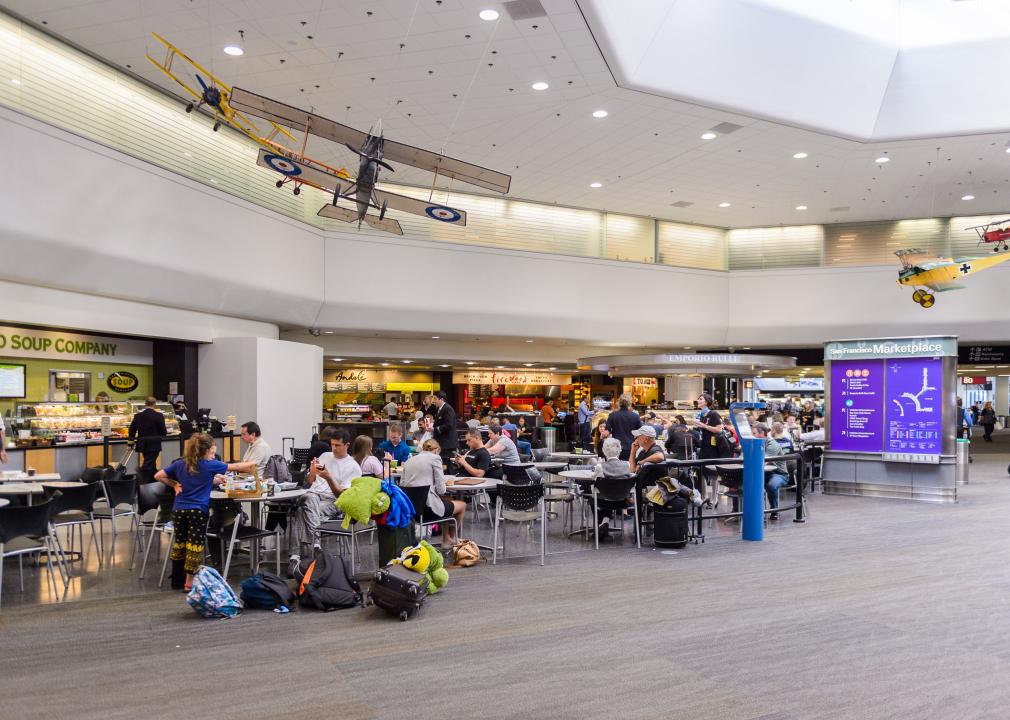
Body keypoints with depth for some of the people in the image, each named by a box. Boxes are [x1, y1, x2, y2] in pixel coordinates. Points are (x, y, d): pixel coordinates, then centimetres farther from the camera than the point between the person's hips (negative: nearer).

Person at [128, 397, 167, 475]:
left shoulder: (138, 416, 1)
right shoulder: (158, 416, -12)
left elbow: (132, 430, 4)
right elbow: (163, 432, -11)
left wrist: (131, 444, 12)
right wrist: (163, 432, 13)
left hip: (142, 444, 5)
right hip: (154, 445, -5)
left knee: (151, 463, 21)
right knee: (148, 466, -3)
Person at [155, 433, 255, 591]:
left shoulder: (179, 464, 7)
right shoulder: (209, 465, -4)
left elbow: (158, 476, 7)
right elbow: (234, 467, 5)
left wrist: (174, 484, 14)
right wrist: (252, 464, 19)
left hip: (179, 509, 5)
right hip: (197, 510, -5)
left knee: (179, 543, 15)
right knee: (195, 545, 1)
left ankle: (176, 580, 25)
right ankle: (189, 582, 3)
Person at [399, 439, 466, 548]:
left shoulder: (410, 460, 11)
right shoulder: (435, 458, -6)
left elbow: (402, 485, 13)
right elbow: (441, 490, -10)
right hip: (428, 508, -7)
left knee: (446, 503, 35)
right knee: (462, 505, 21)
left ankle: (447, 539, 38)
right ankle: (452, 538, 39)